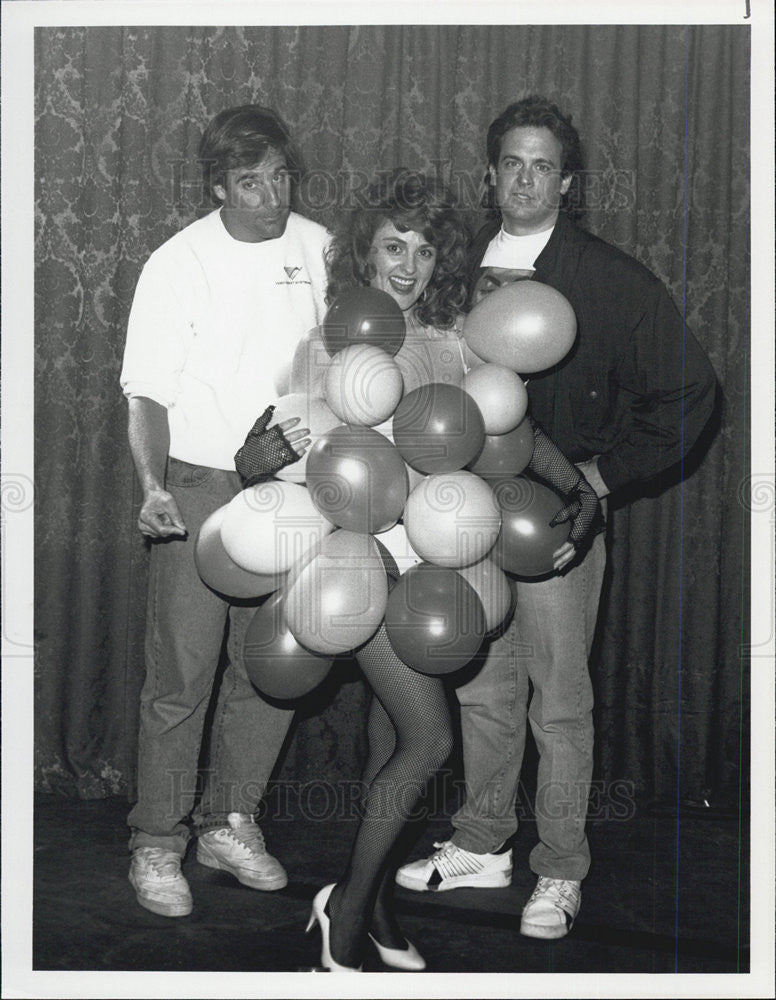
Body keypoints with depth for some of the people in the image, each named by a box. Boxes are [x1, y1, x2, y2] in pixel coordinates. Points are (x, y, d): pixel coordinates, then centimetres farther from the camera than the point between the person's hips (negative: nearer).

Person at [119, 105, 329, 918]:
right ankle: (157, 842, 14)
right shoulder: (177, 265, -9)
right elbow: (147, 395, -10)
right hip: (198, 487, -4)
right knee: (182, 675, -2)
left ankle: (230, 823, 26)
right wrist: (152, 484, -24)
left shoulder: (317, 247, 4)